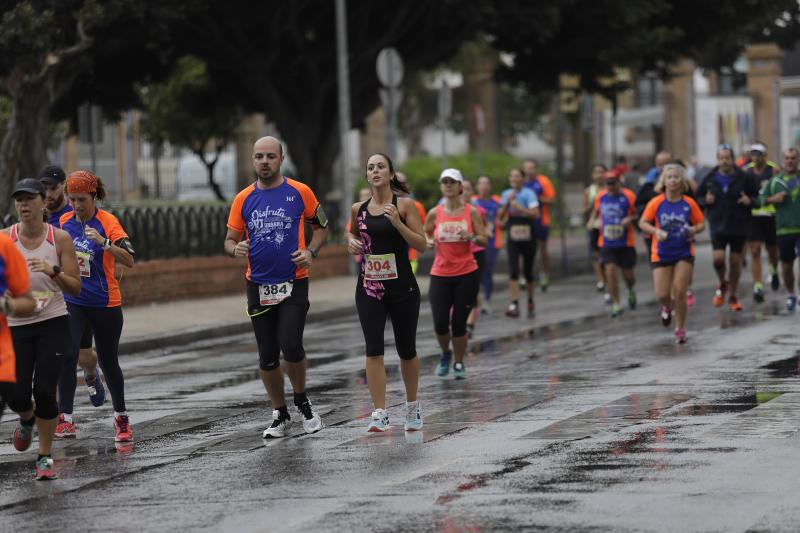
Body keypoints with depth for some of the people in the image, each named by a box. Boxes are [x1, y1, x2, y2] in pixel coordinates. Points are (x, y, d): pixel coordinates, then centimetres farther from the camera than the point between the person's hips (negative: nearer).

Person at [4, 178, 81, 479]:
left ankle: (45, 457, 6)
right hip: (16, 326, 1)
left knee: (44, 390, -11)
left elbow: (75, 288, -3)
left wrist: (53, 271, -21)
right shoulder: (5, 239, -1)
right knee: (17, 396, -4)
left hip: (53, 324, -1)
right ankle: (27, 419, 35)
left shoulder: (60, 238, -3)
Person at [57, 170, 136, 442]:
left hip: (105, 303, -3)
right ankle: (65, 419, -12)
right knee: (67, 355, -14)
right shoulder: (64, 221, 4)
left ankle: (121, 418, 25)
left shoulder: (107, 222, -11)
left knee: (108, 361, 7)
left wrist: (103, 242, -34)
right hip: (72, 302, 3)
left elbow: (129, 260, -23)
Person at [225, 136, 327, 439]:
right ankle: (280, 416, 21)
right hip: (258, 286, 3)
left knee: (291, 346, -18)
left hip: (294, 284, -3)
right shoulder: (243, 199, 5)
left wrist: (311, 252, -6)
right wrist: (235, 249, -13)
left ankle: (301, 400, 9)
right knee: (267, 357, 6)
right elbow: (230, 240, 10)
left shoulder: (300, 192, -1)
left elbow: (321, 226, 11)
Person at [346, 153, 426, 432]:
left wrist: (397, 222, -20)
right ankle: (380, 414, -12)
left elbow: (422, 244, -7)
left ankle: (412, 406, 30)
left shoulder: (404, 205, -4)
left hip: (402, 288, -2)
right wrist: (351, 240, 1)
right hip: (369, 289, 2)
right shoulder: (358, 209, 5)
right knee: (374, 350, -11)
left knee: (407, 350, 9)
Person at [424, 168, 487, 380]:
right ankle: (445, 353, 26)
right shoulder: (434, 213, 1)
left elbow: (484, 241, -1)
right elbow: (425, 234, 16)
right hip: (440, 276, 1)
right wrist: (428, 242, -6)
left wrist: (471, 237, -21)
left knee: (459, 323, -1)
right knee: (440, 324, -5)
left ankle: (459, 364, 18)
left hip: (467, 275, -1)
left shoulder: (471, 212, -1)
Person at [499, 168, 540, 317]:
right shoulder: (506, 194, 5)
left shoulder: (529, 194, -8)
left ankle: (530, 301, 30)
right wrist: (507, 203, -9)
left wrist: (518, 207, -25)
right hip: (513, 239, 2)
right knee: (513, 271, -12)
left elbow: (535, 214, -19)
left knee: (528, 272, 9)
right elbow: (500, 216, 5)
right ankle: (514, 305, -17)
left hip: (527, 238, -2)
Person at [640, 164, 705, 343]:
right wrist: (656, 231, -18)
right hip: (661, 253, 0)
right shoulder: (656, 203, -6)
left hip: (684, 253, 0)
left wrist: (694, 230, -16)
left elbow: (701, 223, 6)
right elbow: (643, 223, 0)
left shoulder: (689, 203, -4)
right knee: (662, 295, -1)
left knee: (679, 292, -7)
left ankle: (680, 329, 10)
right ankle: (667, 308, 36)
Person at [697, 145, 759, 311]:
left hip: (739, 226, 0)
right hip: (718, 226, 0)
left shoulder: (744, 178, -4)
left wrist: (750, 201, -16)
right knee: (718, 258, -15)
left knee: (735, 261, 6)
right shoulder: (710, 179, 1)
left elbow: (758, 197, 5)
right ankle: (722, 284, 17)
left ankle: (732, 296, 22)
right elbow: (698, 198, 13)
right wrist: (705, 201, -9)